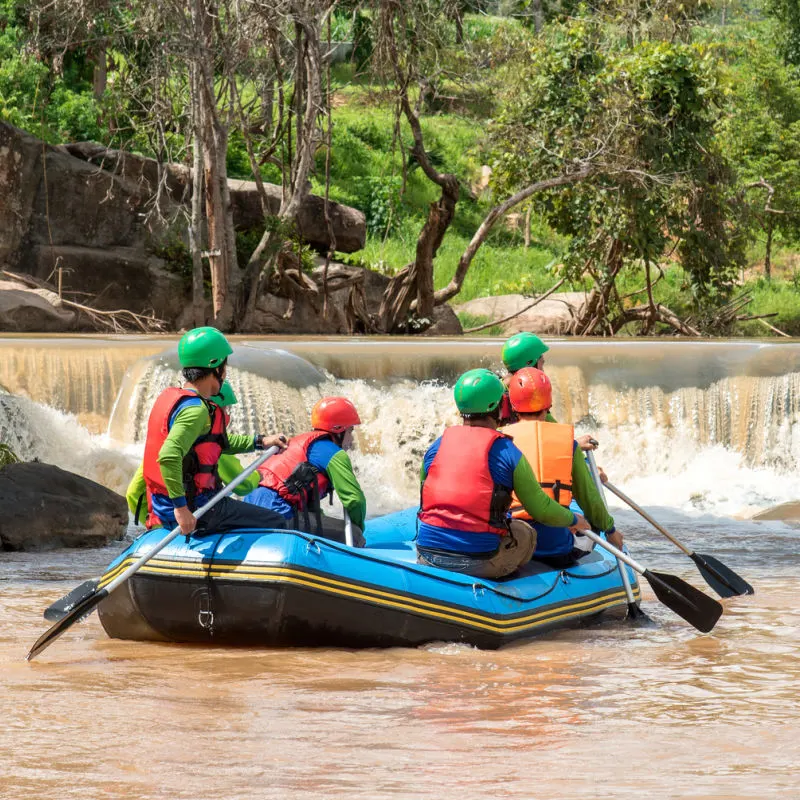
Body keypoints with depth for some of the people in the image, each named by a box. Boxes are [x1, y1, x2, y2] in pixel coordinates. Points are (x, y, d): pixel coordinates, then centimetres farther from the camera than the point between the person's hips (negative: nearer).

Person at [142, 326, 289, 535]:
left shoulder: (170, 397, 11)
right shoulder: (196, 410, -19)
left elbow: (216, 441, 25)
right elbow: (168, 457, -34)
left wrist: (259, 442, 25)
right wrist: (181, 507, -31)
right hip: (194, 510, -10)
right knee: (275, 523, -6)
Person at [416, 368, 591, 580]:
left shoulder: (437, 446, 6)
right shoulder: (508, 453, -5)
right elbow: (541, 509, 1)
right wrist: (574, 521, 21)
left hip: (427, 557, 3)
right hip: (480, 560, -3)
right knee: (527, 534, 20)